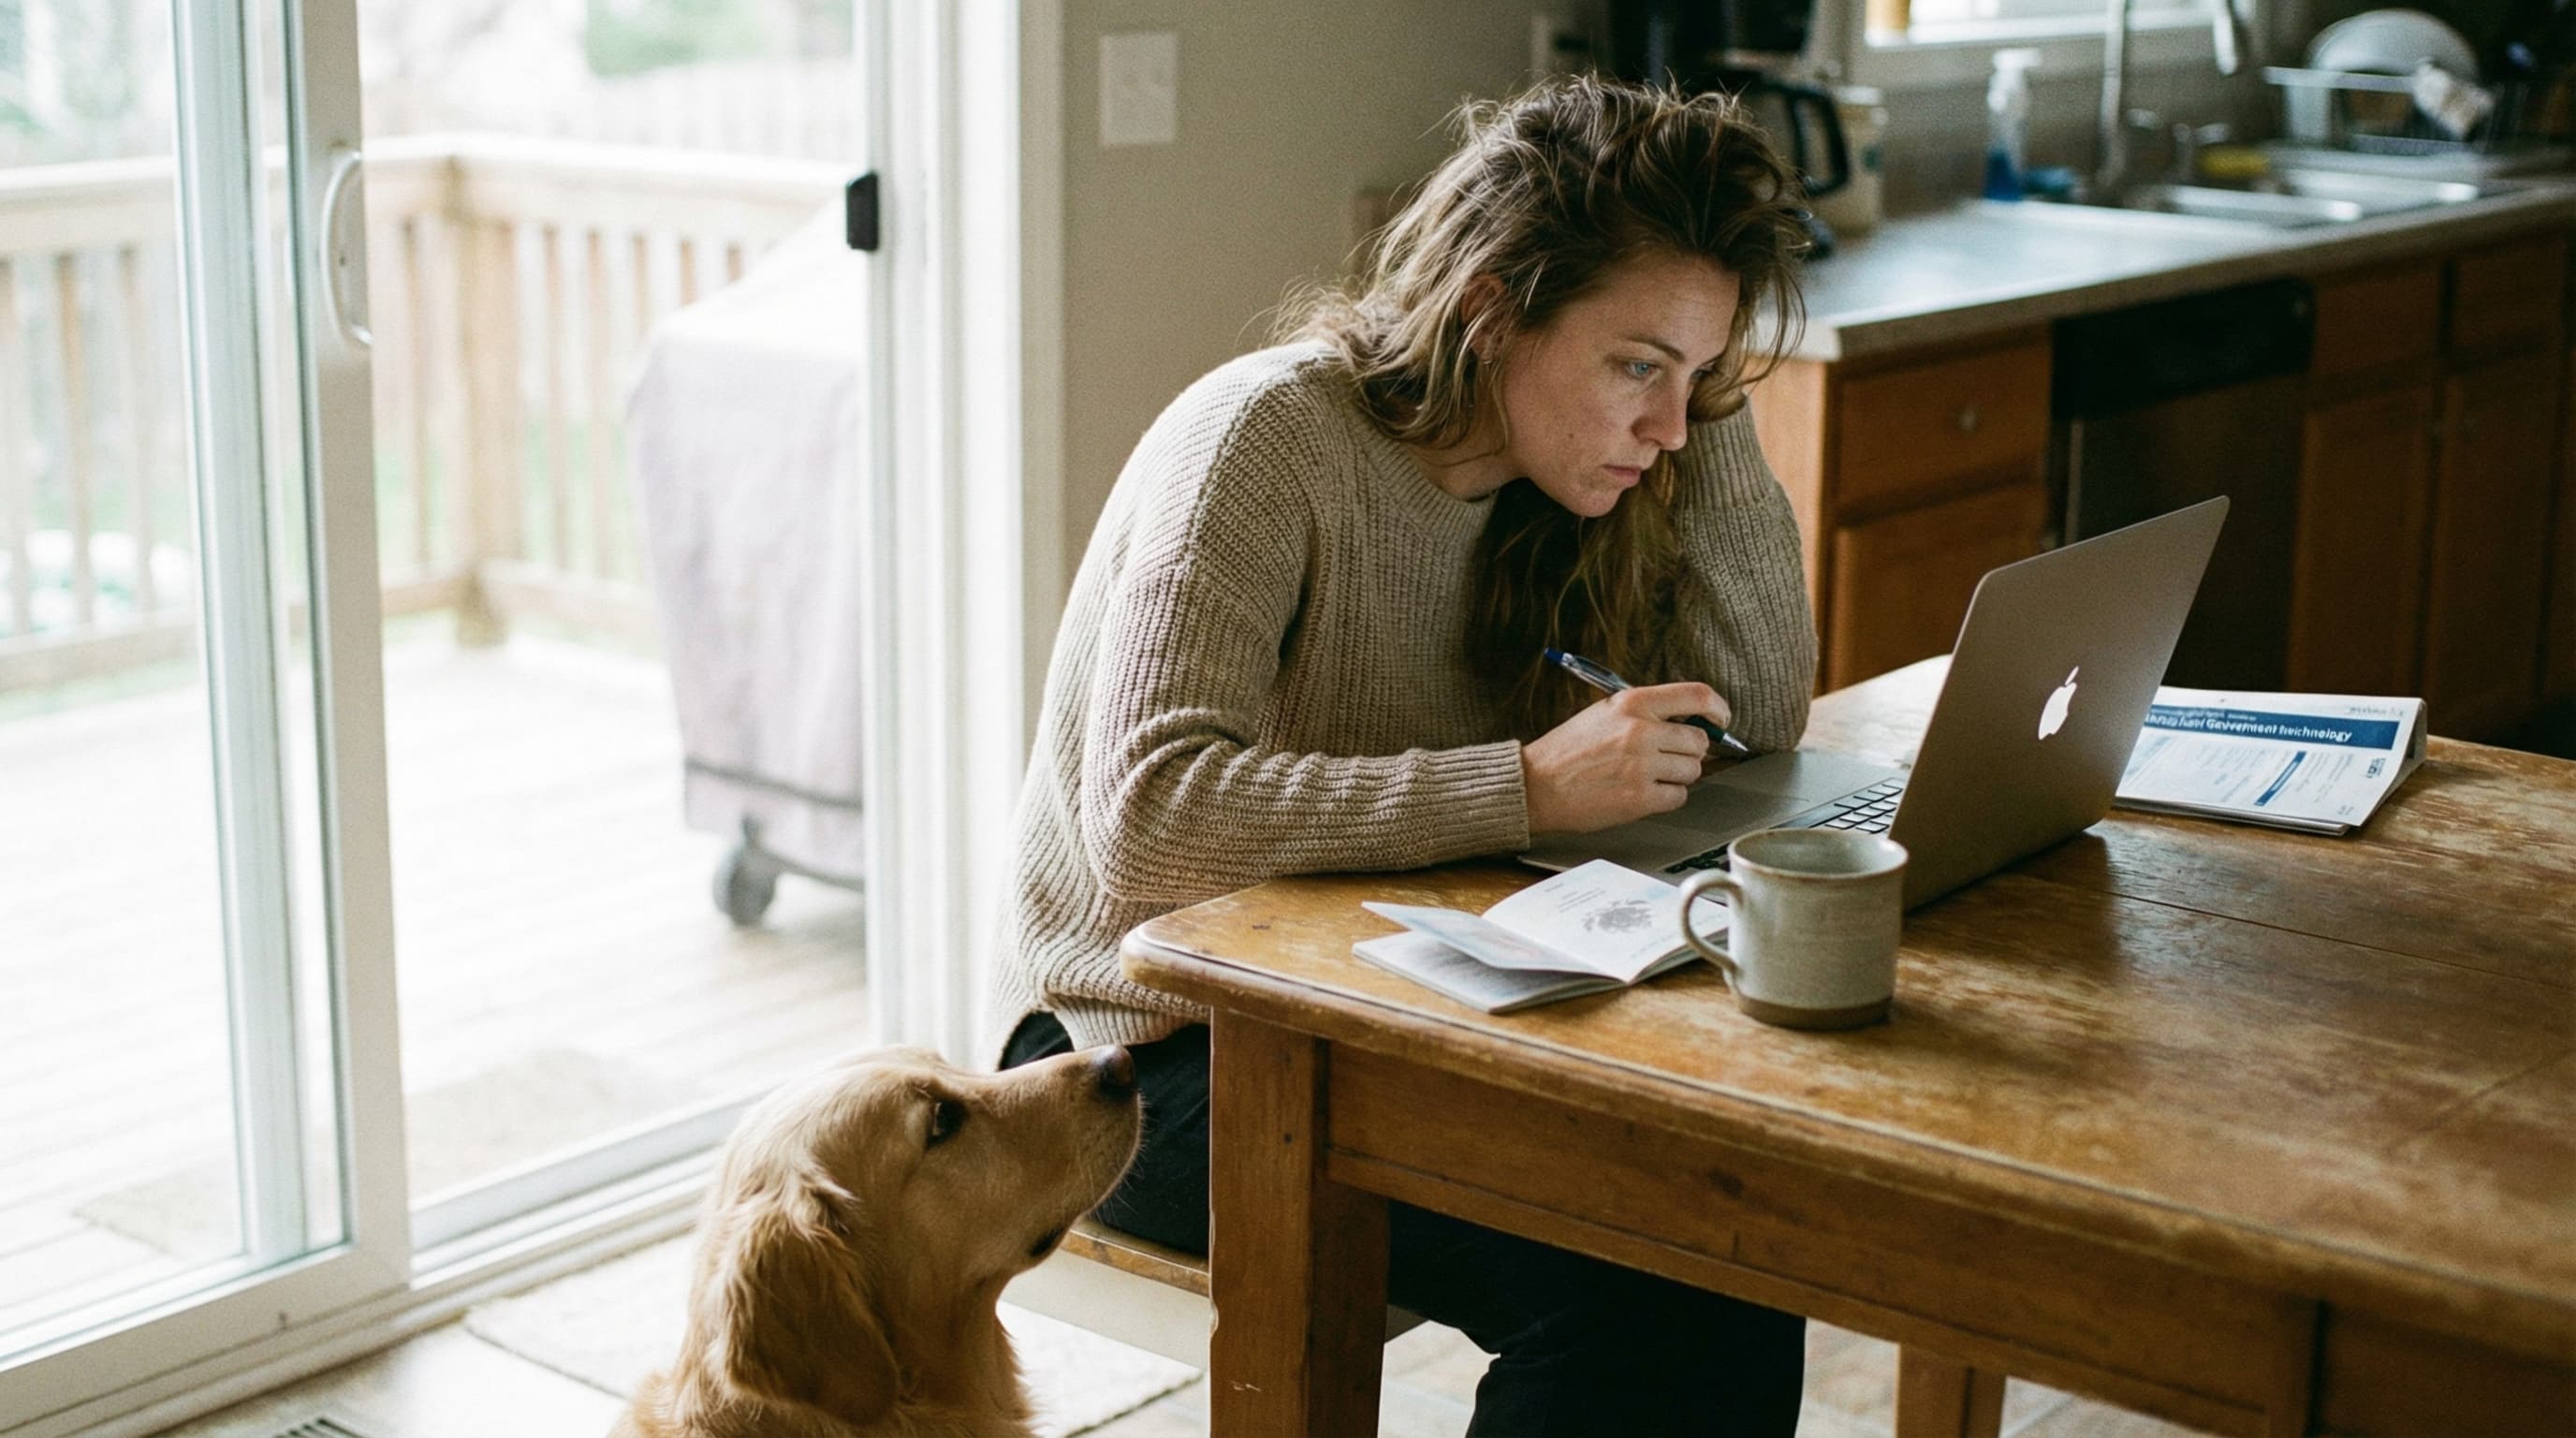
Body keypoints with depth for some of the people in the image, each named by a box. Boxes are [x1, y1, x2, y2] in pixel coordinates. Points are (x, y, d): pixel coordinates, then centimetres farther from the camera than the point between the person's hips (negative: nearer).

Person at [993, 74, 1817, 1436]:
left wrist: (1709, 408, -7)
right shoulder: (1268, 440, -20)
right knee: (1627, 1279, -24)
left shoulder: (1551, 458, 3)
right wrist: (1528, 788, -34)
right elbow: (1149, 821, -31)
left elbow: (1760, 712, 1)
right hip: (1157, 1051, -7)